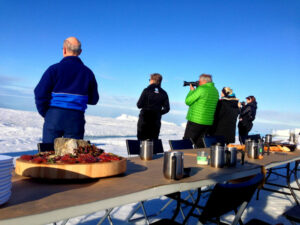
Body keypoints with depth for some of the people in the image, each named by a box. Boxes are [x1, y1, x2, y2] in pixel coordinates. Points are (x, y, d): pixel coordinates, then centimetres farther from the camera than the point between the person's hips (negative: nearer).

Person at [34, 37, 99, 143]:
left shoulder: (54, 69, -3)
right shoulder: (87, 72, 6)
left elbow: (40, 93, -6)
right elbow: (93, 100, 12)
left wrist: (44, 113, 8)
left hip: (54, 118, -2)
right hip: (76, 120, 2)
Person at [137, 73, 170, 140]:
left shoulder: (147, 90, -6)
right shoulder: (163, 93, 4)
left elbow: (139, 105, -7)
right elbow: (167, 109, 1)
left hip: (144, 119, -3)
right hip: (156, 120, 3)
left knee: (142, 140, 3)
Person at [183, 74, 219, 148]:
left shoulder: (201, 89, -14)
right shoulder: (215, 91, 12)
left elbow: (188, 101, -9)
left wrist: (191, 90, 5)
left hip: (195, 121, -8)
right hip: (208, 123, 8)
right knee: (200, 144, 15)